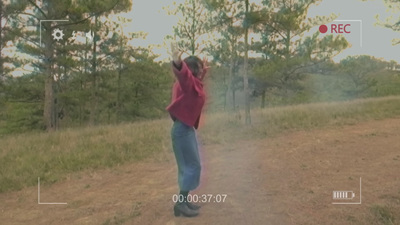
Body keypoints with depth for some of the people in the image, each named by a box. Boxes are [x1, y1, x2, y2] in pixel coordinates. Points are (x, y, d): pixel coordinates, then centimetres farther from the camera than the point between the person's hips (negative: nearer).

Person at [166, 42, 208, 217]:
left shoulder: (193, 82, 12)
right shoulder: (188, 81, -14)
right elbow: (183, 73, -39)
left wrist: (203, 71, 53)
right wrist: (177, 62, -59)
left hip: (187, 128, 10)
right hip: (183, 129, -10)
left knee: (189, 166, 14)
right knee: (192, 166, -7)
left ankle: (184, 201, 21)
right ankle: (180, 203, -2)